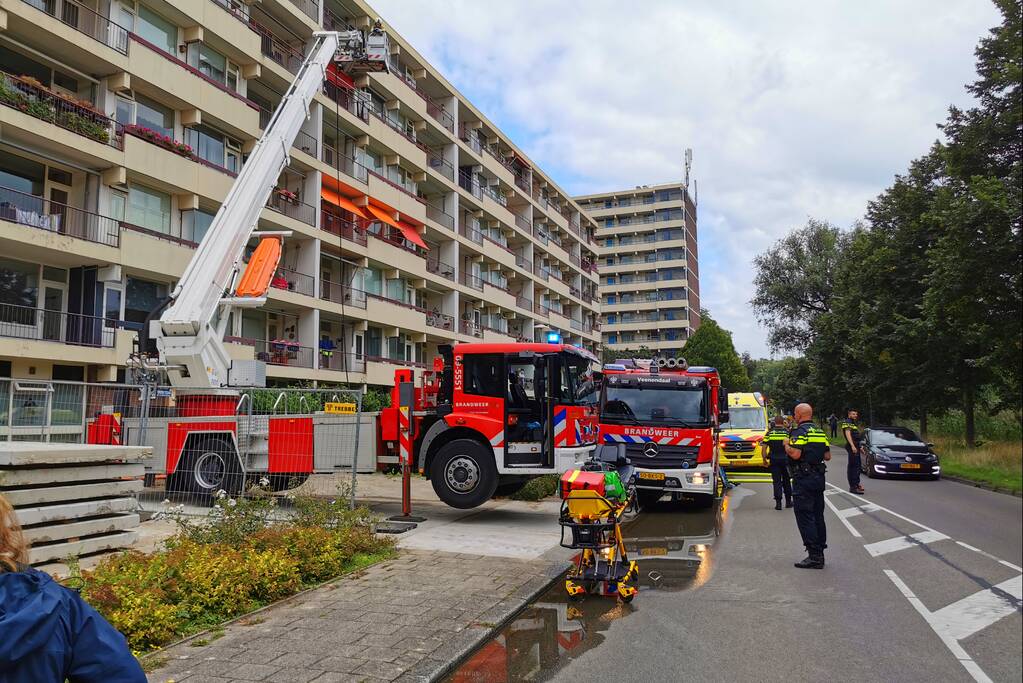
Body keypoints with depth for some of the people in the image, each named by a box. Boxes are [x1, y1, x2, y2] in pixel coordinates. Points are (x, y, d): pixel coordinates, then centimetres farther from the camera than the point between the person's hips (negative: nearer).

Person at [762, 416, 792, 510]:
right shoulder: (787, 432, -2)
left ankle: (778, 502, -2)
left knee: (776, 481, 3)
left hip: (774, 460, 0)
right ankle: (788, 501, 21)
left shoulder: (769, 433, 1)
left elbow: (764, 448, -2)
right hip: (785, 459, 0)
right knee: (786, 481, 14)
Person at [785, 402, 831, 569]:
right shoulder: (820, 432, 13)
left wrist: (786, 444, -5)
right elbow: (827, 456, 15)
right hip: (819, 478, 9)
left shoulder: (800, 431, -13)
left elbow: (795, 454, -23)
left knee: (805, 517, -5)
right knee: (818, 516, 15)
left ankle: (814, 556, -8)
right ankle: (819, 553, 21)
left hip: (803, 479, -8)